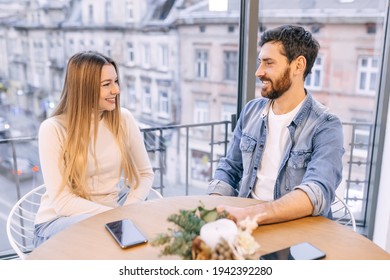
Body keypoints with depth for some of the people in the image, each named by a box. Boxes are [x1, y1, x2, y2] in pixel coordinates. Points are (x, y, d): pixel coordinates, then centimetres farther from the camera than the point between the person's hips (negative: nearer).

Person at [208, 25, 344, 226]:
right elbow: (229, 170, 10)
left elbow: (318, 192, -24)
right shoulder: (251, 111, 6)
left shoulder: (325, 126, -10)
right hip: (245, 219, 4)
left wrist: (250, 214, -37)